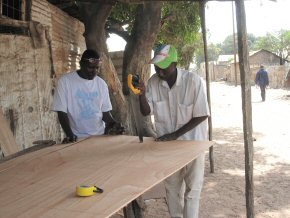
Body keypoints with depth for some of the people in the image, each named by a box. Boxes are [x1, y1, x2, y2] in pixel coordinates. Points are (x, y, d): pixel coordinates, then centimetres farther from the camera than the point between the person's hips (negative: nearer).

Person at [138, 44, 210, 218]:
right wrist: (142, 94, -22)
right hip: (167, 142, 4)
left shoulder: (194, 81, -22)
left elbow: (202, 115, -18)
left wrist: (176, 134, -21)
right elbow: (146, 112, -3)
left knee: (192, 187, 8)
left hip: (192, 141, -4)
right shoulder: (153, 82, -8)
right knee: (171, 186, 16)